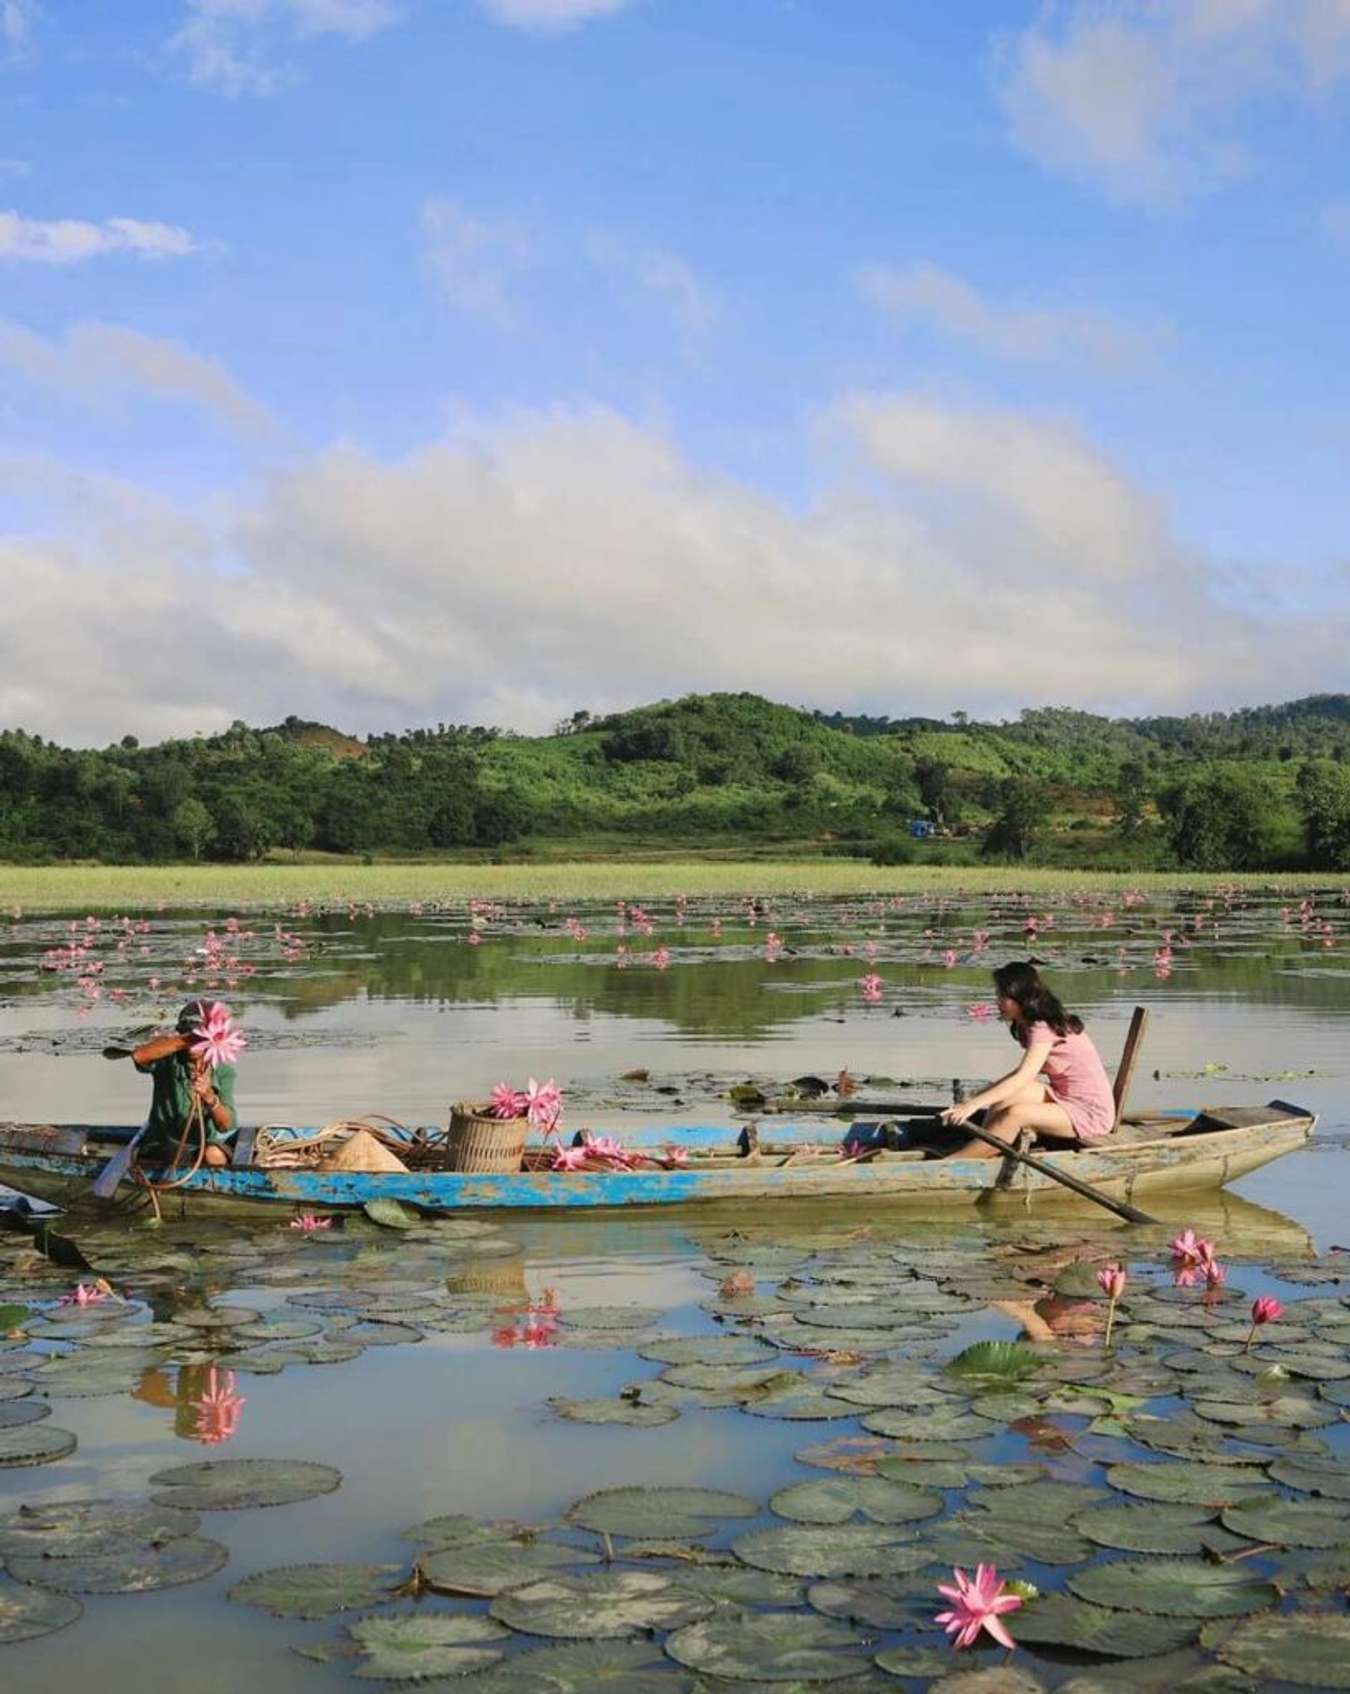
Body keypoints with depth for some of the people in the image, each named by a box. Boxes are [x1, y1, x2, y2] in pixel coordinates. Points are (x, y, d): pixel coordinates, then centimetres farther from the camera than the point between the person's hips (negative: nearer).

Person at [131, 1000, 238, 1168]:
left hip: (203, 1143, 0)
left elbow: (226, 1126, -15)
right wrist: (184, 1040, -41)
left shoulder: (223, 1071, -5)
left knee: (214, 1156, -30)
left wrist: (210, 1097, -36)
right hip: (163, 1145, 0)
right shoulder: (167, 1059, -8)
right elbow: (139, 1056, -33)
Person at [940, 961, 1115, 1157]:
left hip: (1092, 1113, -9)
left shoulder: (1045, 1029, -19)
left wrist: (972, 1105, -35)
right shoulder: (1032, 1026, 8)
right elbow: (1022, 1074, 13)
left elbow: (1021, 1079, -29)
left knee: (1016, 1114, -28)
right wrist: (976, 1098, 4)